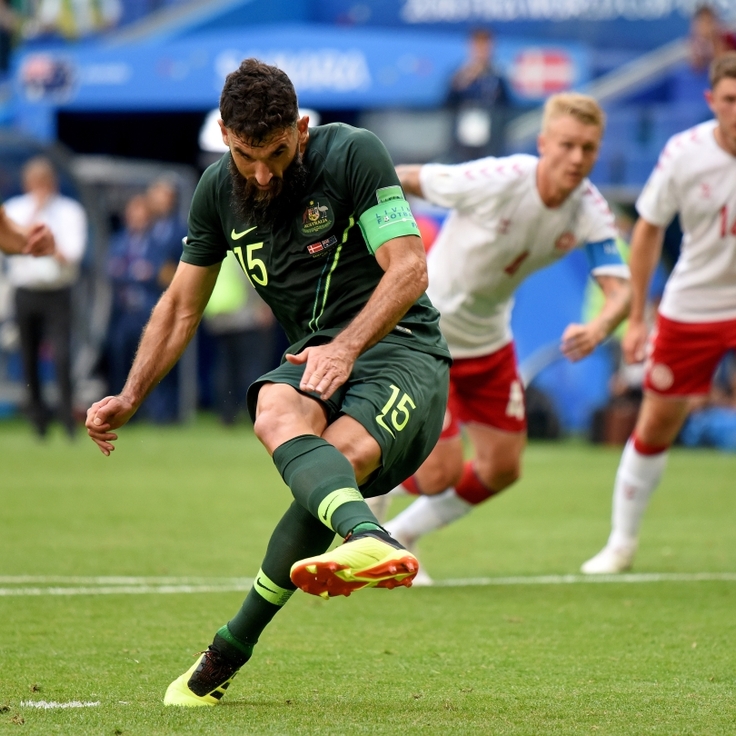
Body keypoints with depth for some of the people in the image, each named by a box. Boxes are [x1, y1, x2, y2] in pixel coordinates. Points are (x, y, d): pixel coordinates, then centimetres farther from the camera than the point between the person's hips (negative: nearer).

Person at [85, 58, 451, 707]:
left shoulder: (353, 153, -8)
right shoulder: (218, 191, 8)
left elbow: (408, 269, -13)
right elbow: (182, 305, 20)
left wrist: (346, 346, -28)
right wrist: (129, 400, 11)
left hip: (402, 346, -4)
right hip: (315, 360, 4)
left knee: (342, 457, -34)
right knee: (279, 417, -34)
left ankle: (229, 652, -25)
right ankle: (369, 541, -64)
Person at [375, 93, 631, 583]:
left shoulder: (590, 210, -14)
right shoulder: (495, 181, -30)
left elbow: (620, 289, -23)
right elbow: (403, 178, -17)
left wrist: (599, 329, -44)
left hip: (488, 339, 6)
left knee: (502, 468, 9)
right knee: (441, 473, -12)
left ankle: (401, 536, 31)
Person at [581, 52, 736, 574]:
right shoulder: (683, 154, -12)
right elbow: (649, 229, 1)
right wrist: (636, 318, 2)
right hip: (690, 306, 1)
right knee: (656, 425, 6)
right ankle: (622, 541, 23)